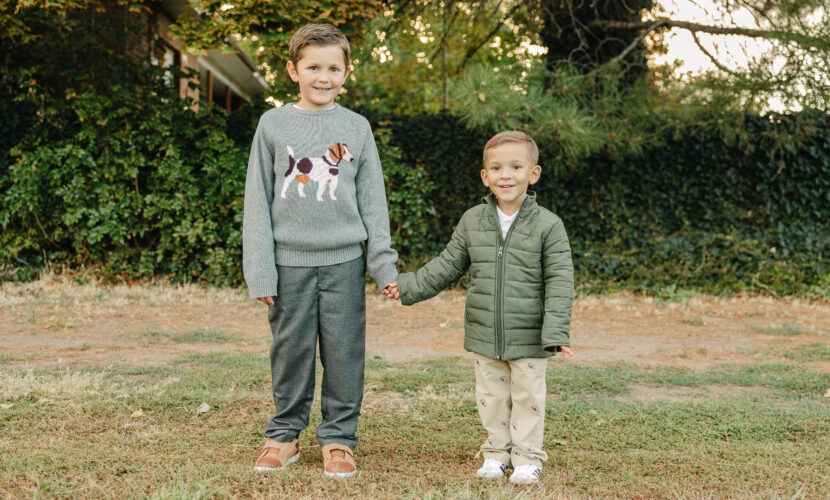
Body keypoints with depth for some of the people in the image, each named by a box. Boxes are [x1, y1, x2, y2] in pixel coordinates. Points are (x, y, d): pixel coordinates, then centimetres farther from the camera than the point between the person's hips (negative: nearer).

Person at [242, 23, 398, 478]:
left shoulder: (357, 128, 6)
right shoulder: (273, 125, 4)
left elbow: (372, 201, 8)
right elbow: (257, 201, 2)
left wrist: (384, 263, 0)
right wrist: (259, 270, -4)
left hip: (344, 261, 1)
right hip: (290, 261, 0)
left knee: (344, 354, 3)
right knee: (290, 351, 6)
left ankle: (338, 438, 15)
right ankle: (284, 434, 20)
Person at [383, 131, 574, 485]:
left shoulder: (547, 226, -8)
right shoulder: (472, 222, 2)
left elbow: (559, 281, -10)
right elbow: (446, 267, 10)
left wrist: (557, 332, -17)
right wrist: (408, 287, 4)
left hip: (528, 338, -3)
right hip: (484, 335, 3)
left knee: (528, 397, 6)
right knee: (491, 395, 12)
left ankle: (527, 456, 20)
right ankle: (497, 451, 28)